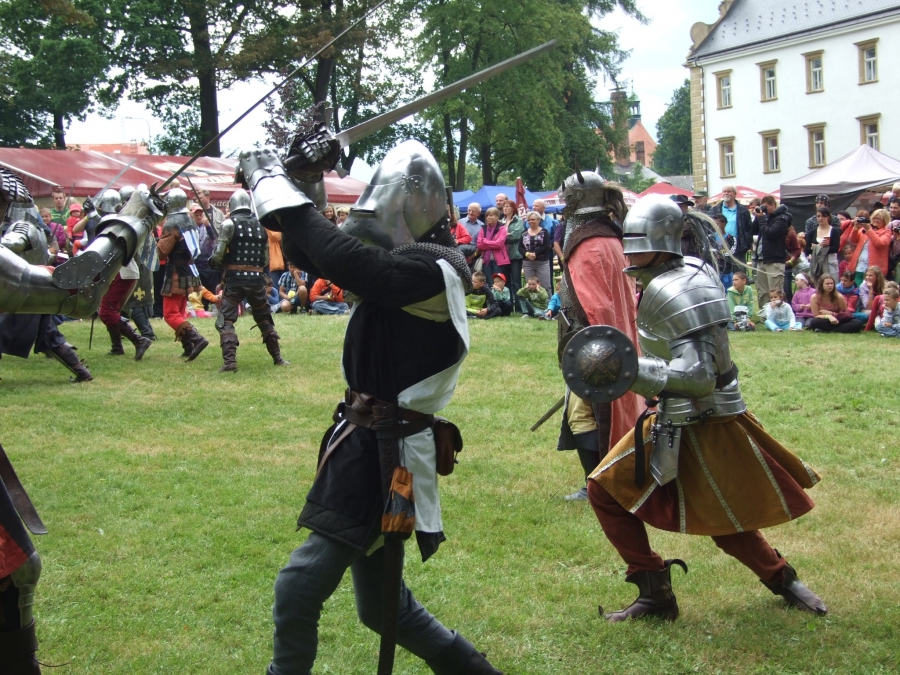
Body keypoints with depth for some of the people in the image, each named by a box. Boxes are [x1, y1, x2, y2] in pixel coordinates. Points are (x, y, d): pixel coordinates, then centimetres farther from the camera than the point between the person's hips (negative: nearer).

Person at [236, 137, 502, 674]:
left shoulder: (432, 270, -19)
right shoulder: (406, 262, 9)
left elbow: (344, 261, -31)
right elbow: (311, 255, 13)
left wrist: (272, 181, -21)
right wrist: (305, 183, -3)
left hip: (385, 456, -10)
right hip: (371, 446, 10)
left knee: (299, 588, -10)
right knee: (382, 605, 20)